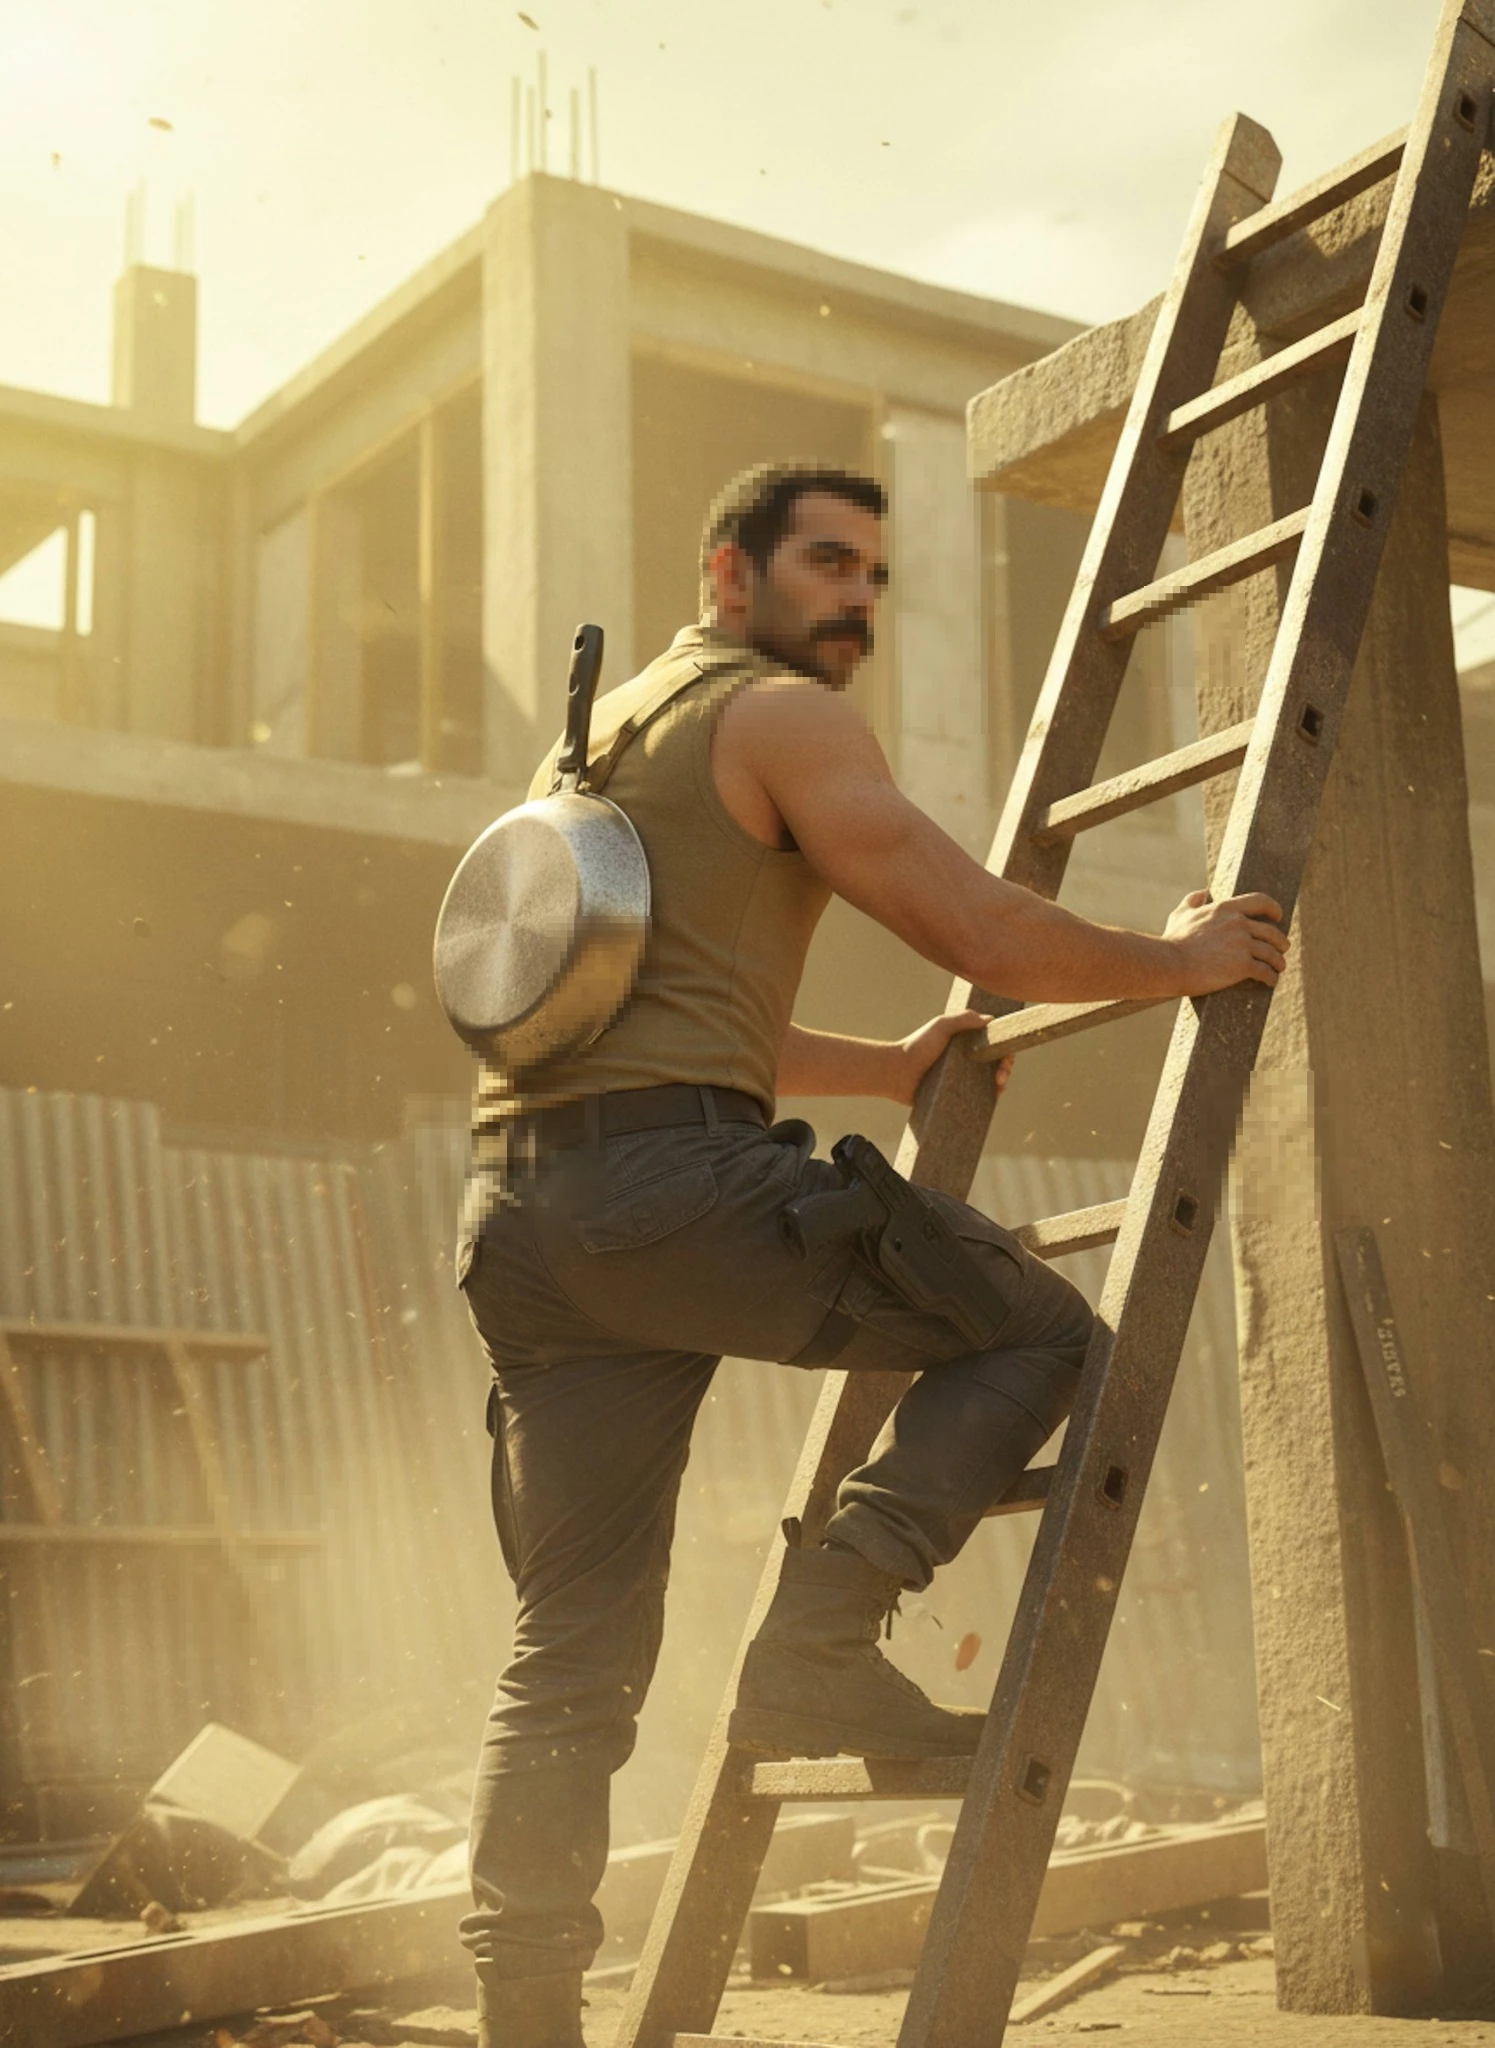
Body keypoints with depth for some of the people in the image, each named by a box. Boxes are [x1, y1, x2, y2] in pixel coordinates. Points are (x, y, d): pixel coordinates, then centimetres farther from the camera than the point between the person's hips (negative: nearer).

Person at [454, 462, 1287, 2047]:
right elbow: (985, 933, -4)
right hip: (672, 1173, -9)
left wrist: (891, 1069, 45)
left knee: (569, 1655, 8)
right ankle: (819, 1647, -8)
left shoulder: (593, 735, 31)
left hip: (519, 1204, 9)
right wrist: (1177, 961, 12)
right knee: (1041, 1328, 2)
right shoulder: (777, 713, 3)